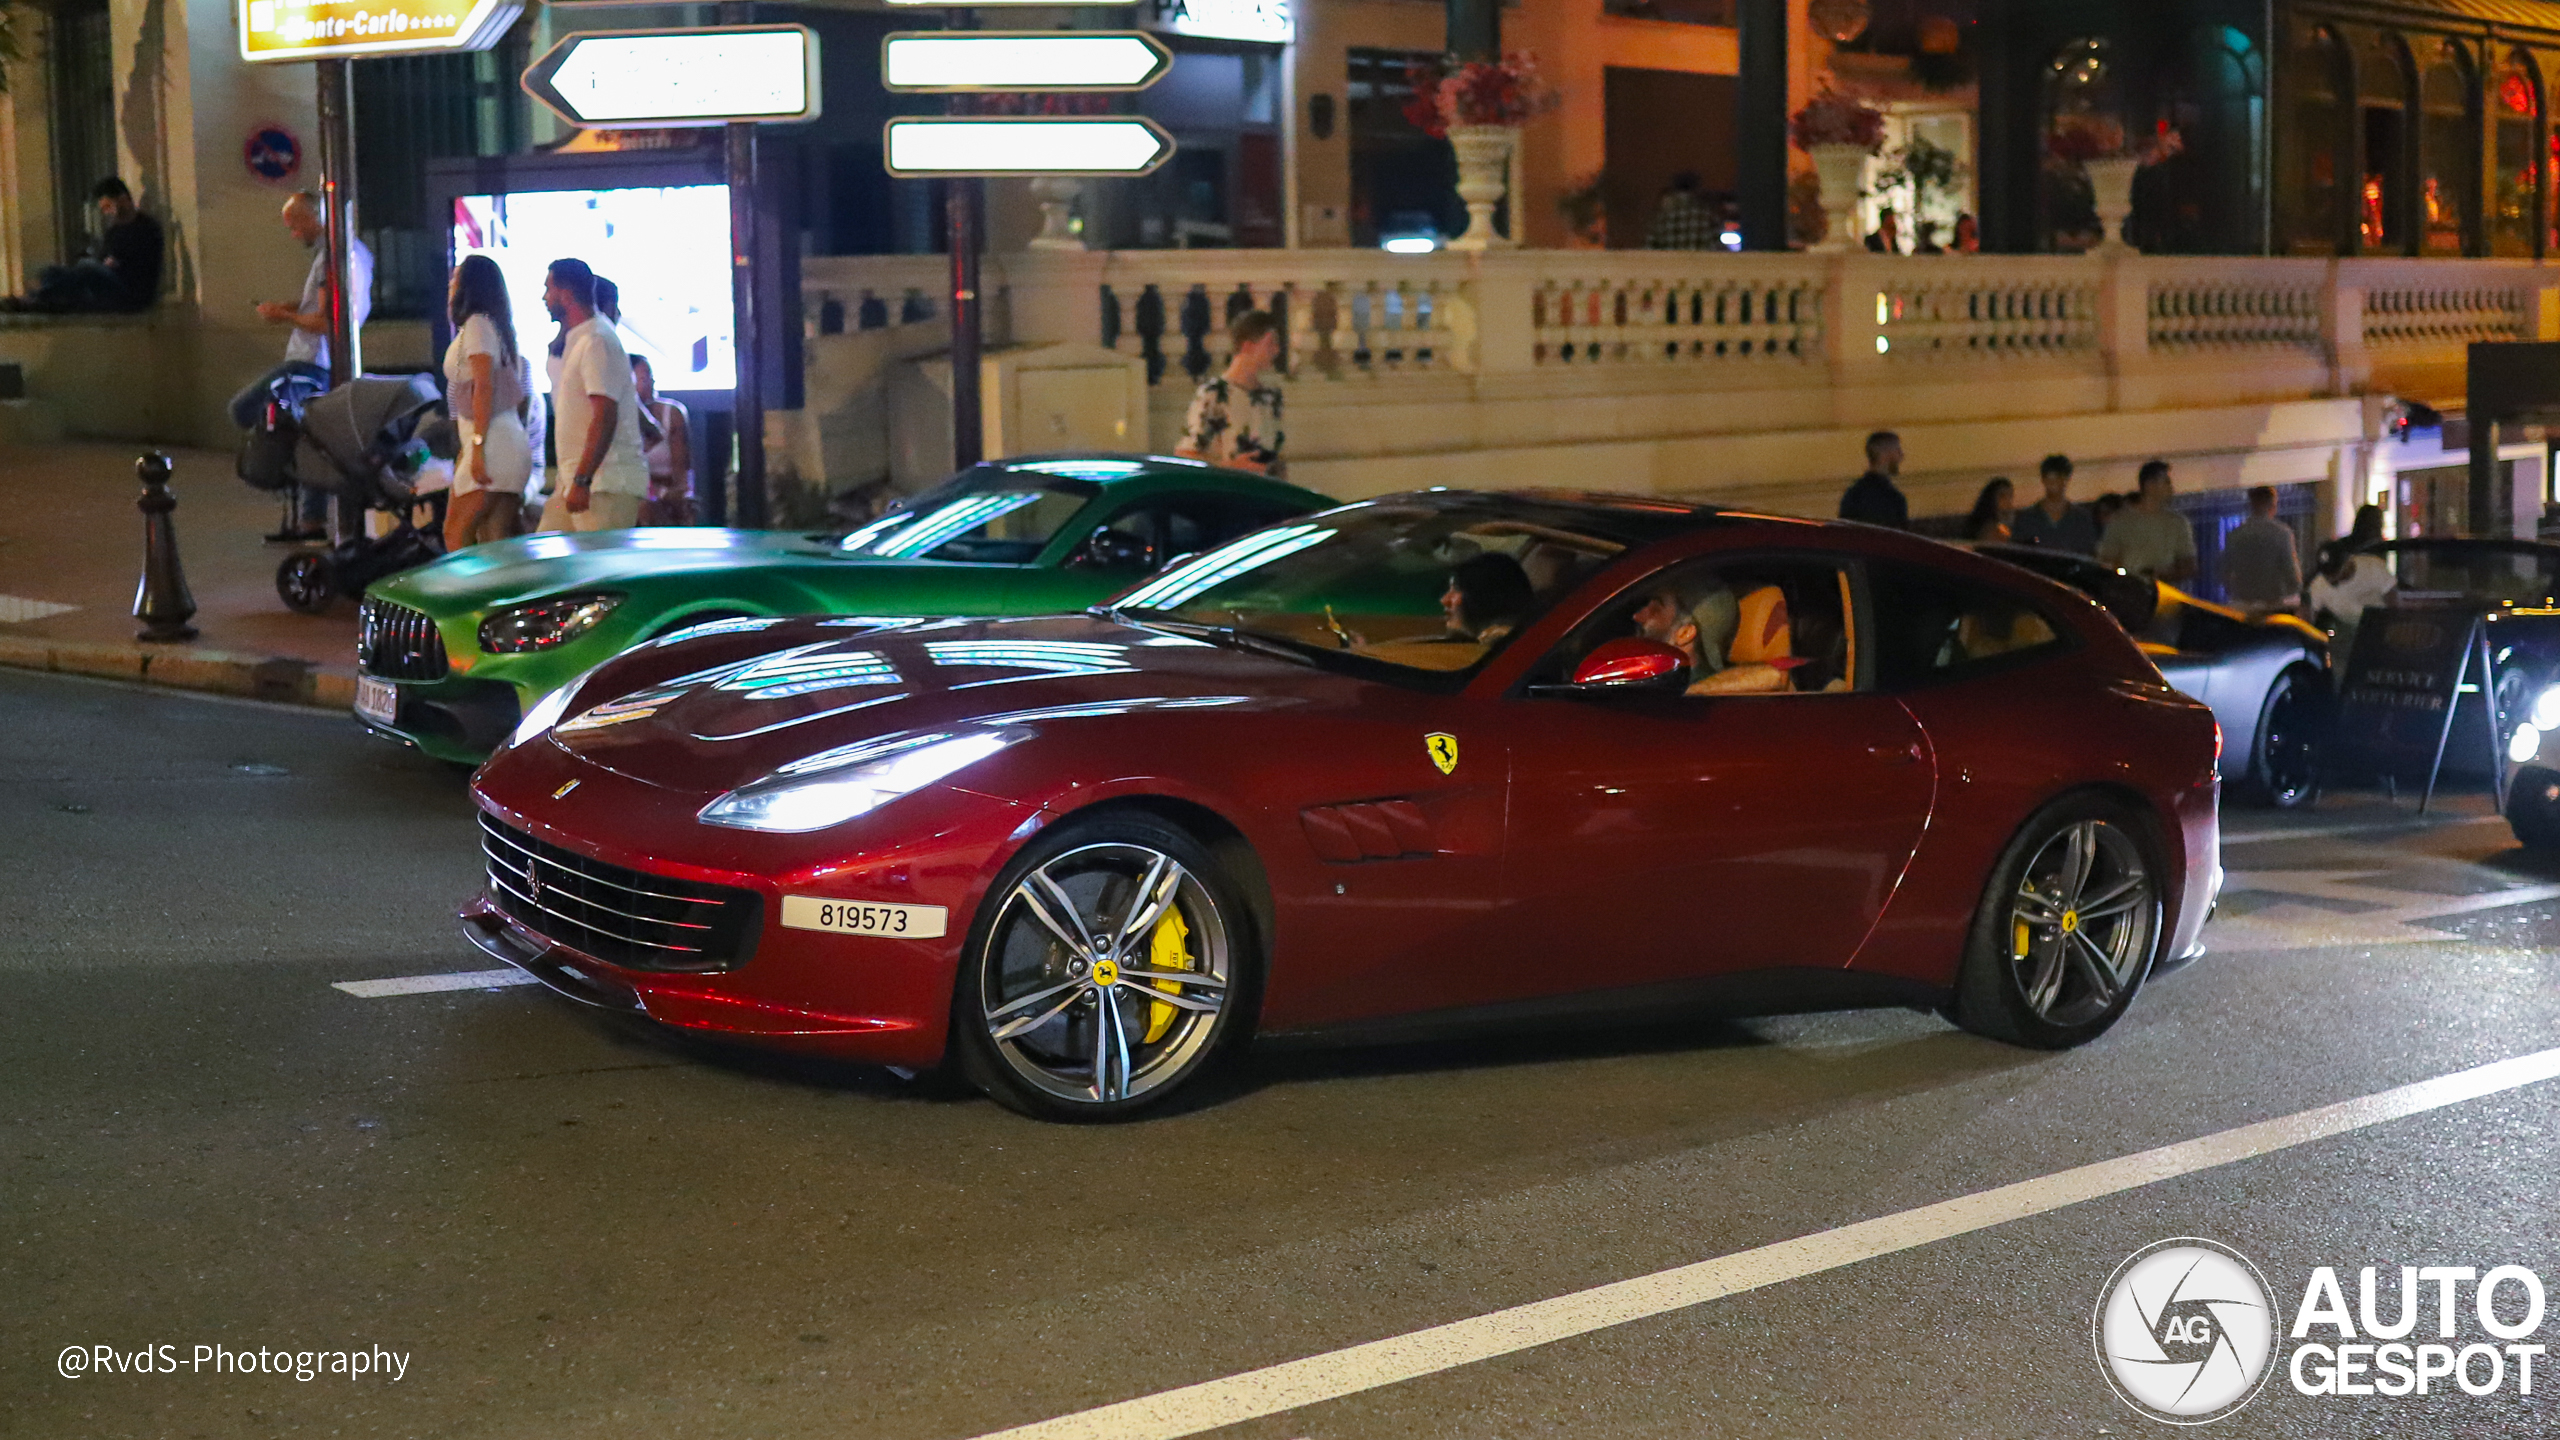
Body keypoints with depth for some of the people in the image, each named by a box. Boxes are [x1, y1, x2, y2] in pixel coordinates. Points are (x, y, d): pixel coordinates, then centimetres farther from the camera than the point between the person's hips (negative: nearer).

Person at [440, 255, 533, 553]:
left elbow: (485, 387, -16)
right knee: (495, 541, 4)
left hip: (492, 441, -9)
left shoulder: (477, 324, -5)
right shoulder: (498, 327, 21)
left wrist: (478, 444, -21)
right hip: (513, 443, 9)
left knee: (455, 534, -9)